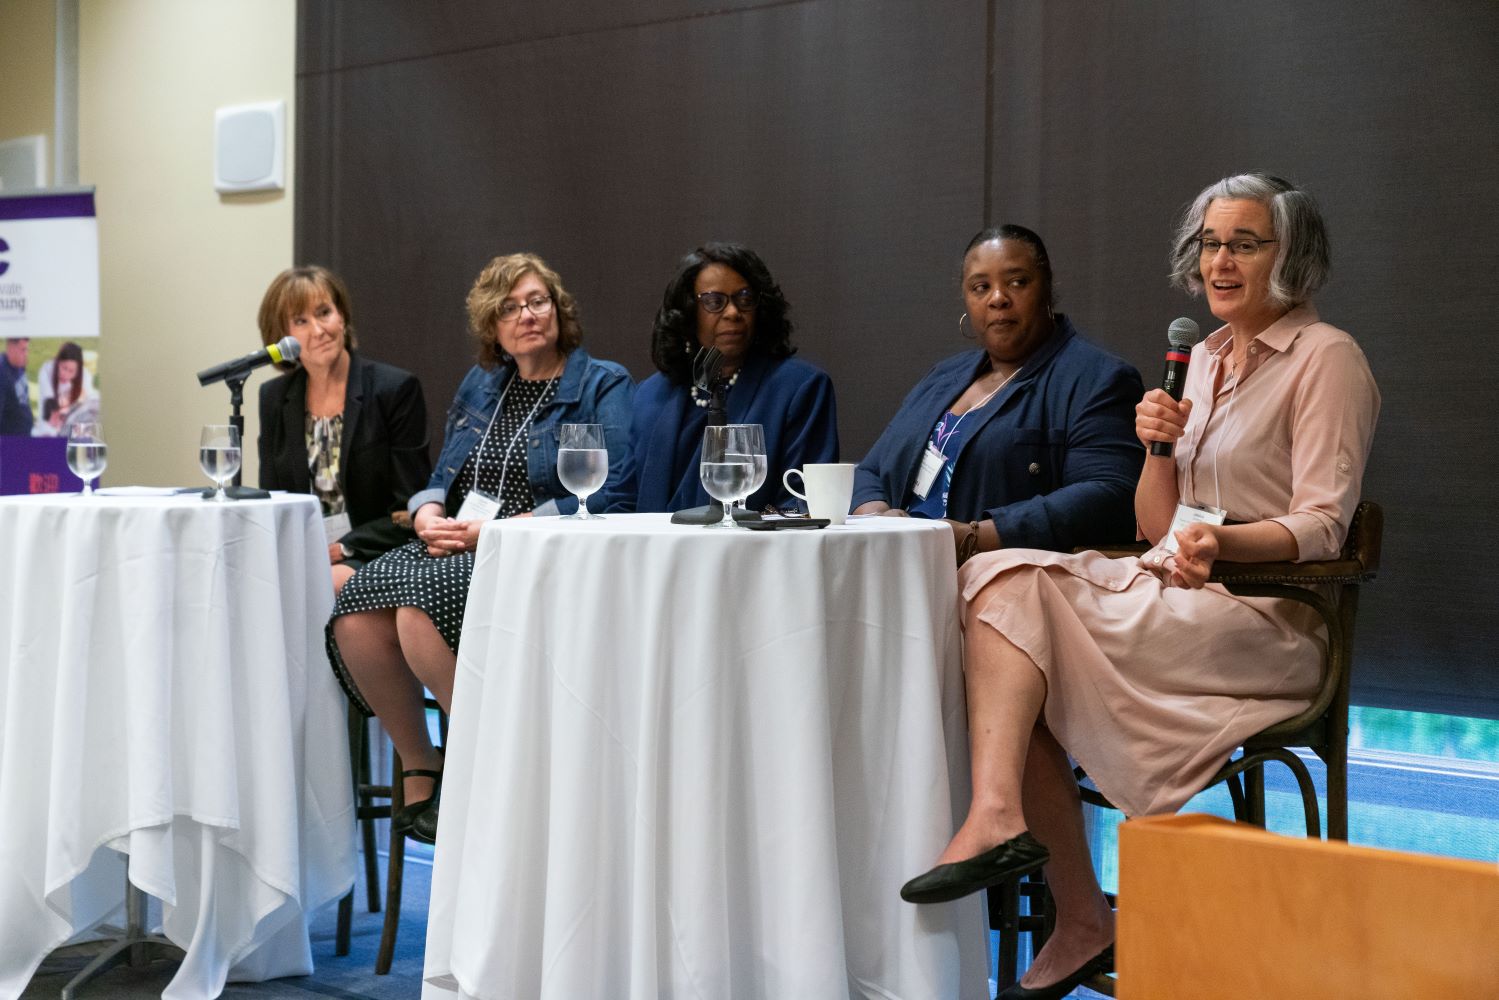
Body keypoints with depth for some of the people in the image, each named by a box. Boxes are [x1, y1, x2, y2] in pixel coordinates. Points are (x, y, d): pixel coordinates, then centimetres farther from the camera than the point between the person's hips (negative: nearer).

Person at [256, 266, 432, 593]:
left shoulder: (396, 389, -3)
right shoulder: (274, 398, 12)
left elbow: (410, 511, -5)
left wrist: (341, 549, -15)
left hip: (372, 555, -4)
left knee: (329, 584, -35)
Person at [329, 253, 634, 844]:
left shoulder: (603, 386, 2)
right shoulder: (479, 386, 22)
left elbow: (606, 495, -11)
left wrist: (495, 530, -16)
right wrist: (429, 513, -3)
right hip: (455, 547, 6)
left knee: (419, 607, -33)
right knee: (356, 615, -23)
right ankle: (418, 769, -6)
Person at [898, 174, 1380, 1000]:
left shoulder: (1326, 358, -2)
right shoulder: (1207, 357, 20)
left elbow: (1321, 527, -11)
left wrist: (1226, 542, -29)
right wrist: (1158, 446, -2)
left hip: (1264, 622, -7)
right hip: (1175, 594, 7)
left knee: (1011, 595, -23)